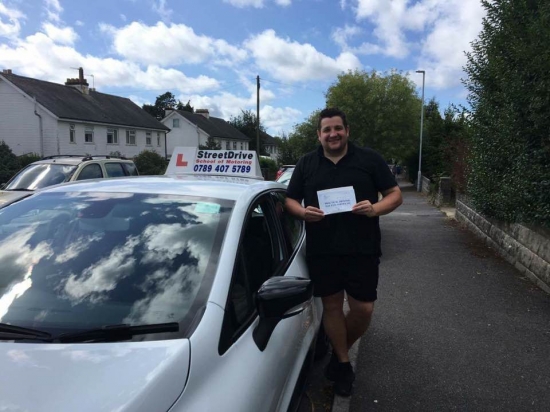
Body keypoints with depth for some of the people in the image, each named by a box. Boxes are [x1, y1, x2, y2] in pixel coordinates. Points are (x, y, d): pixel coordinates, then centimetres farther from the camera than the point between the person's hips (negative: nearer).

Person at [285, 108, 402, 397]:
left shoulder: (370, 160, 3)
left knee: (363, 309, 3)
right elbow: (290, 200, 11)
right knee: (332, 306, 9)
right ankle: (343, 362, 29)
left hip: (362, 250, 0)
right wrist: (303, 212, -11)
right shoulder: (306, 164, 8)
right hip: (321, 251, 1)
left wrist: (375, 209, -16)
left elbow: (395, 195, 4)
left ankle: (339, 350, 32)